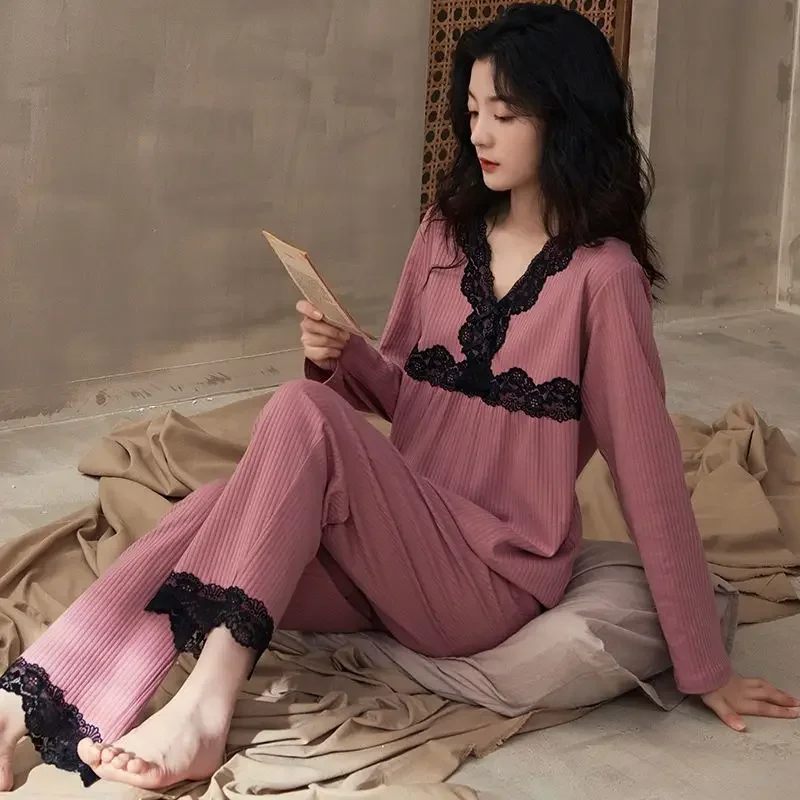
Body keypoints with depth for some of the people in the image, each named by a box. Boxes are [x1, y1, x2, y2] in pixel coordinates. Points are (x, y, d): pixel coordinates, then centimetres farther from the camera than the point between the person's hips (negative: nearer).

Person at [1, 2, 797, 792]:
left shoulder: (602, 274, -11)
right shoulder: (447, 231, 8)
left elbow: (648, 471, -11)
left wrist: (703, 666, -8)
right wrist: (341, 358, -5)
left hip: (492, 579, -5)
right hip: (391, 548, 6)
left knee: (302, 411, -28)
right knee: (212, 512, -24)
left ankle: (207, 703, -33)